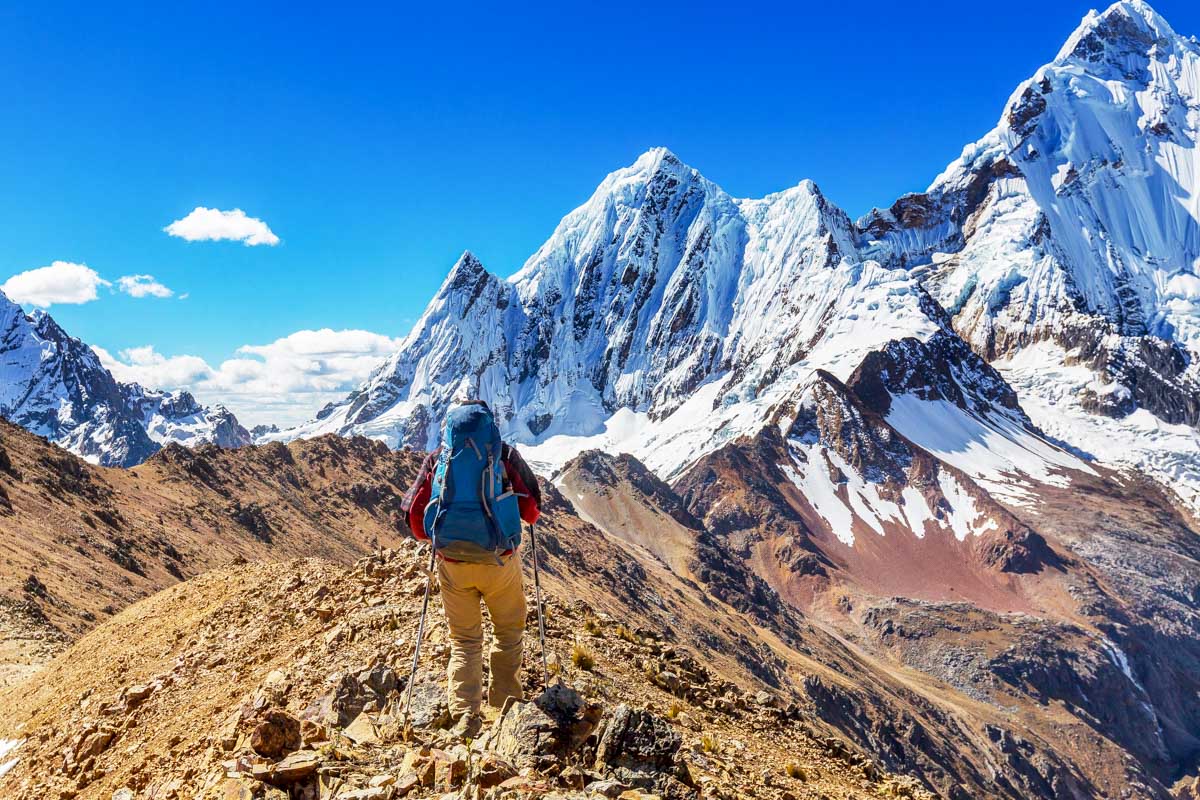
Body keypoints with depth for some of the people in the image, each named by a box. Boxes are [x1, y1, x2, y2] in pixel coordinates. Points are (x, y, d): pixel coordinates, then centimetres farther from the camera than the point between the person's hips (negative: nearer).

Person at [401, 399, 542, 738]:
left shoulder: (436, 458, 4)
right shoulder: (505, 454, -1)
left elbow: (414, 515, 3)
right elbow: (531, 509, 0)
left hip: (452, 562, 2)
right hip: (500, 559, -1)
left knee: (464, 640, 15)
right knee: (508, 632, 20)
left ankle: (465, 716, 5)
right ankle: (504, 706, 23)